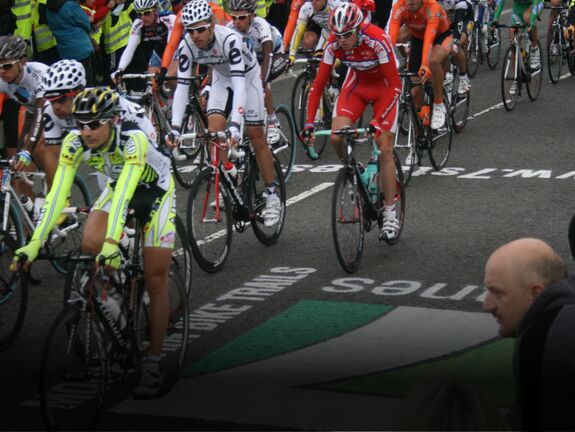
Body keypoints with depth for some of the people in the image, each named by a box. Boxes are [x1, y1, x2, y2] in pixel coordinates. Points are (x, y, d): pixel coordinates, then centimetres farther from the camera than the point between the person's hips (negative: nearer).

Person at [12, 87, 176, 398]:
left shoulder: (133, 140, -37)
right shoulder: (75, 142, -24)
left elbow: (123, 196, -46)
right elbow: (57, 194, -28)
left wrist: (112, 244, -58)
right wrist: (34, 243, -37)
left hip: (156, 191, -4)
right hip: (118, 187, 5)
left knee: (155, 281, -9)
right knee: (90, 244, -24)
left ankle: (152, 364, -1)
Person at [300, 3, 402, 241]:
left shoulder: (378, 40, -34)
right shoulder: (334, 45, -22)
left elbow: (395, 85, -32)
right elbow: (318, 84, -16)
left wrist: (378, 121, -40)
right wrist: (309, 123, -25)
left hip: (384, 86, -4)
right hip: (357, 83, 4)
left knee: (384, 149, -10)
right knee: (336, 137, -17)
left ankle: (390, 214, -1)